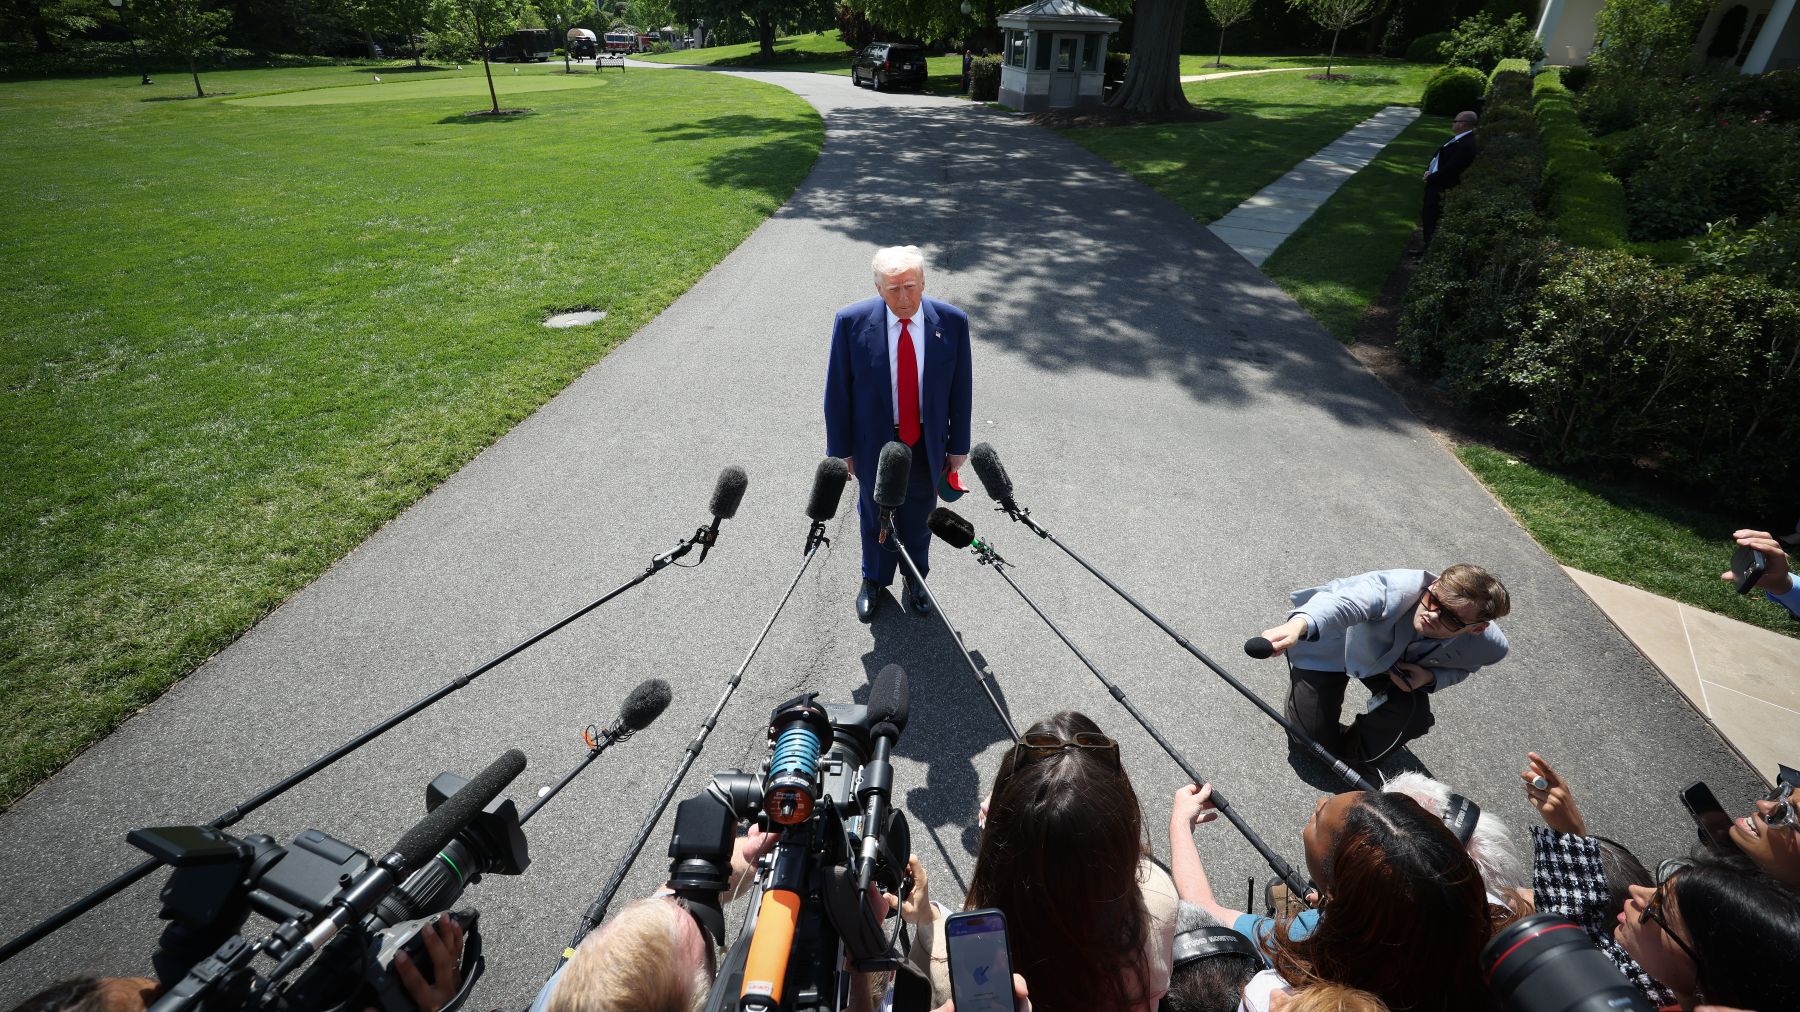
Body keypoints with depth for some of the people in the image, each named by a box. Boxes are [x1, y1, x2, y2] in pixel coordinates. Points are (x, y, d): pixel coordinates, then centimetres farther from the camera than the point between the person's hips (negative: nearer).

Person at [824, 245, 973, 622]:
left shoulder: (952, 322, -13)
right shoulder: (851, 321, -17)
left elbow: (960, 389, -4)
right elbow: (837, 390, -9)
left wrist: (958, 446, 1)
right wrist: (841, 449, -6)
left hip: (927, 443, 1)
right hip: (874, 441, -1)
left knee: (919, 517, 20)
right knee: (875, 516, 20)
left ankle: (915, 579, 48)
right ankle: (874, 580, 47)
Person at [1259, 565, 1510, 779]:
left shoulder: (1489, 647, -25)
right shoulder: (1401, 587, -45)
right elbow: (1341, 603, -64)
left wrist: (1430, 677, -24)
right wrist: (1300, 625, -86)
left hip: (1391, 659, 4)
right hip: (1329, 641, -4)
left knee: (1415, 718, -20)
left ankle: (1356, 760, 12)